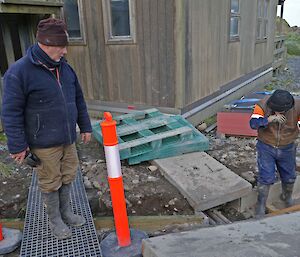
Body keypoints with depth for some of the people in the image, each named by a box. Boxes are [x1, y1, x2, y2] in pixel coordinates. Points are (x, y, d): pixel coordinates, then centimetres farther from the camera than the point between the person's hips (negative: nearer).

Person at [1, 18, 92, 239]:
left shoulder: (65, 67, 5)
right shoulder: (19, 72, -15)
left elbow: (79, 100, 13)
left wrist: (85, 127, 14)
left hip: (68, 139, 6)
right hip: (45, 144, -6)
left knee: (68, 177, 18)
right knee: (51, 183, 10)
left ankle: (66, 211, 40)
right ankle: (54, 219, 32)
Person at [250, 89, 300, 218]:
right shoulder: (263, 104, -23)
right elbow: (253, 123, -30)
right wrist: (270, 119, -44)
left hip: (287, 149, 3)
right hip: (266, 148, -2)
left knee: (289, 177, 20)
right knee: (266, 178, -3)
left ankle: (287, 197, 51)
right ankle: (260, 206, 18)